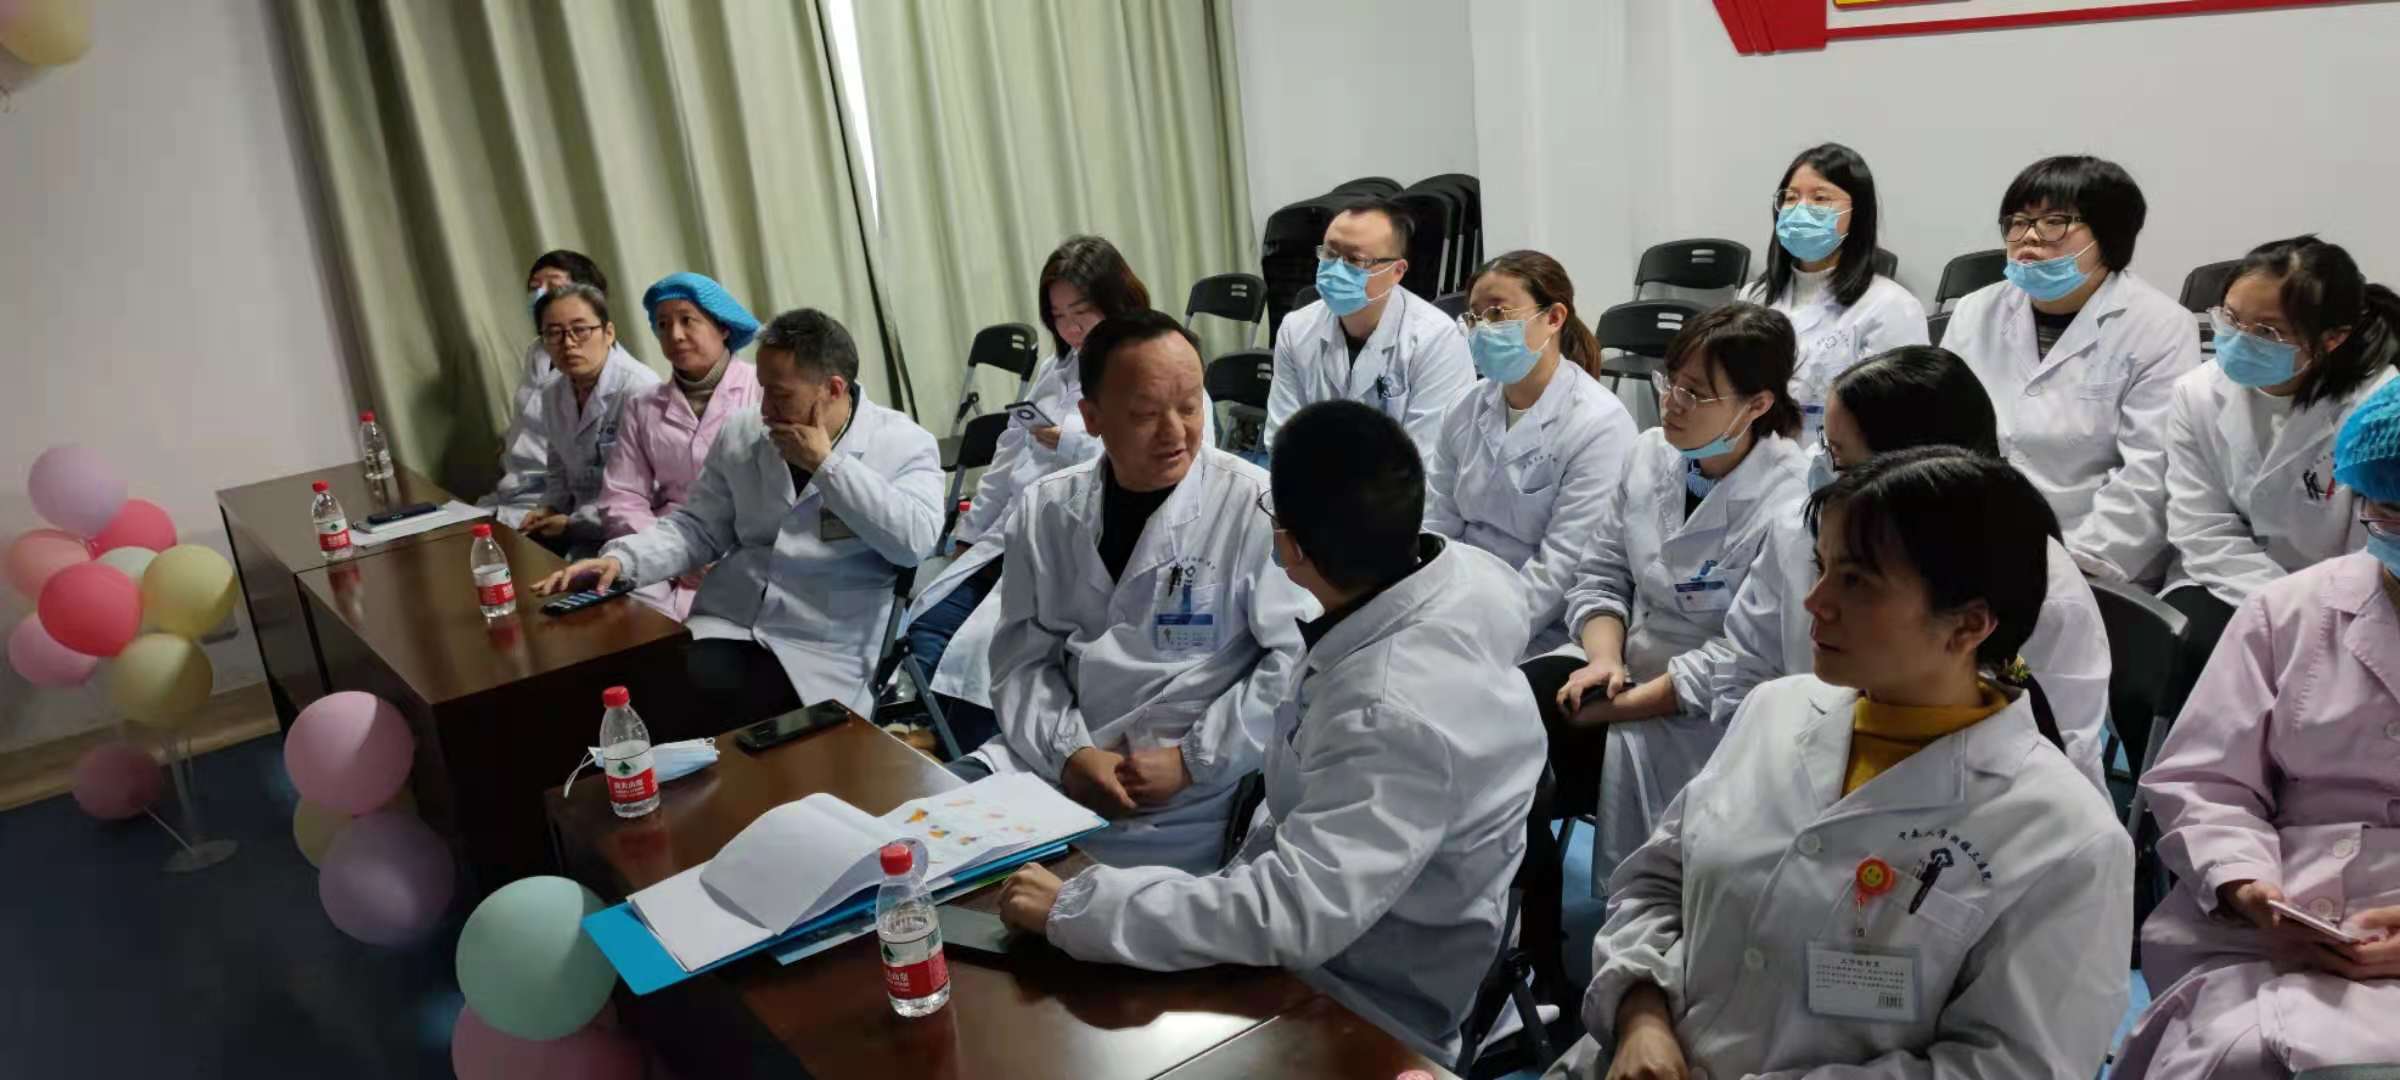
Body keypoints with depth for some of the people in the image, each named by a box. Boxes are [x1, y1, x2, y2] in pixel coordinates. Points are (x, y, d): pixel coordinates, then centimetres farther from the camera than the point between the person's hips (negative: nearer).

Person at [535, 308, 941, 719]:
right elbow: (698, 528, 14)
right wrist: (622, 558, -4)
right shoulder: (741, 434, 10)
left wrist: (826, 463, -15)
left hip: (822, 651, -3)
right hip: (725, 625, 4)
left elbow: (915, 541, -18)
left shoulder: (904, 443, -4)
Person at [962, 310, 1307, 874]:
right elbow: (1023, 656, 6)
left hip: (1196, 793, -5)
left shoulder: (1256, 507, -8)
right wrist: (1068, 751, -11)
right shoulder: (1044, 510, 5)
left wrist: (1193, 761, -14)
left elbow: (1301, 656, -11)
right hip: (1056, 759, 5)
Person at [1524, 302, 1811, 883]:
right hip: (1624, 663, 6)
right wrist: (1605, 659, -13)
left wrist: (1611, 708, -20)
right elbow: (1601, 575, 6)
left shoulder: (1789, 507, -20)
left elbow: (1740, 659, -21)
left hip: (1705, 712, -6)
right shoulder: (1652, 452, 1)